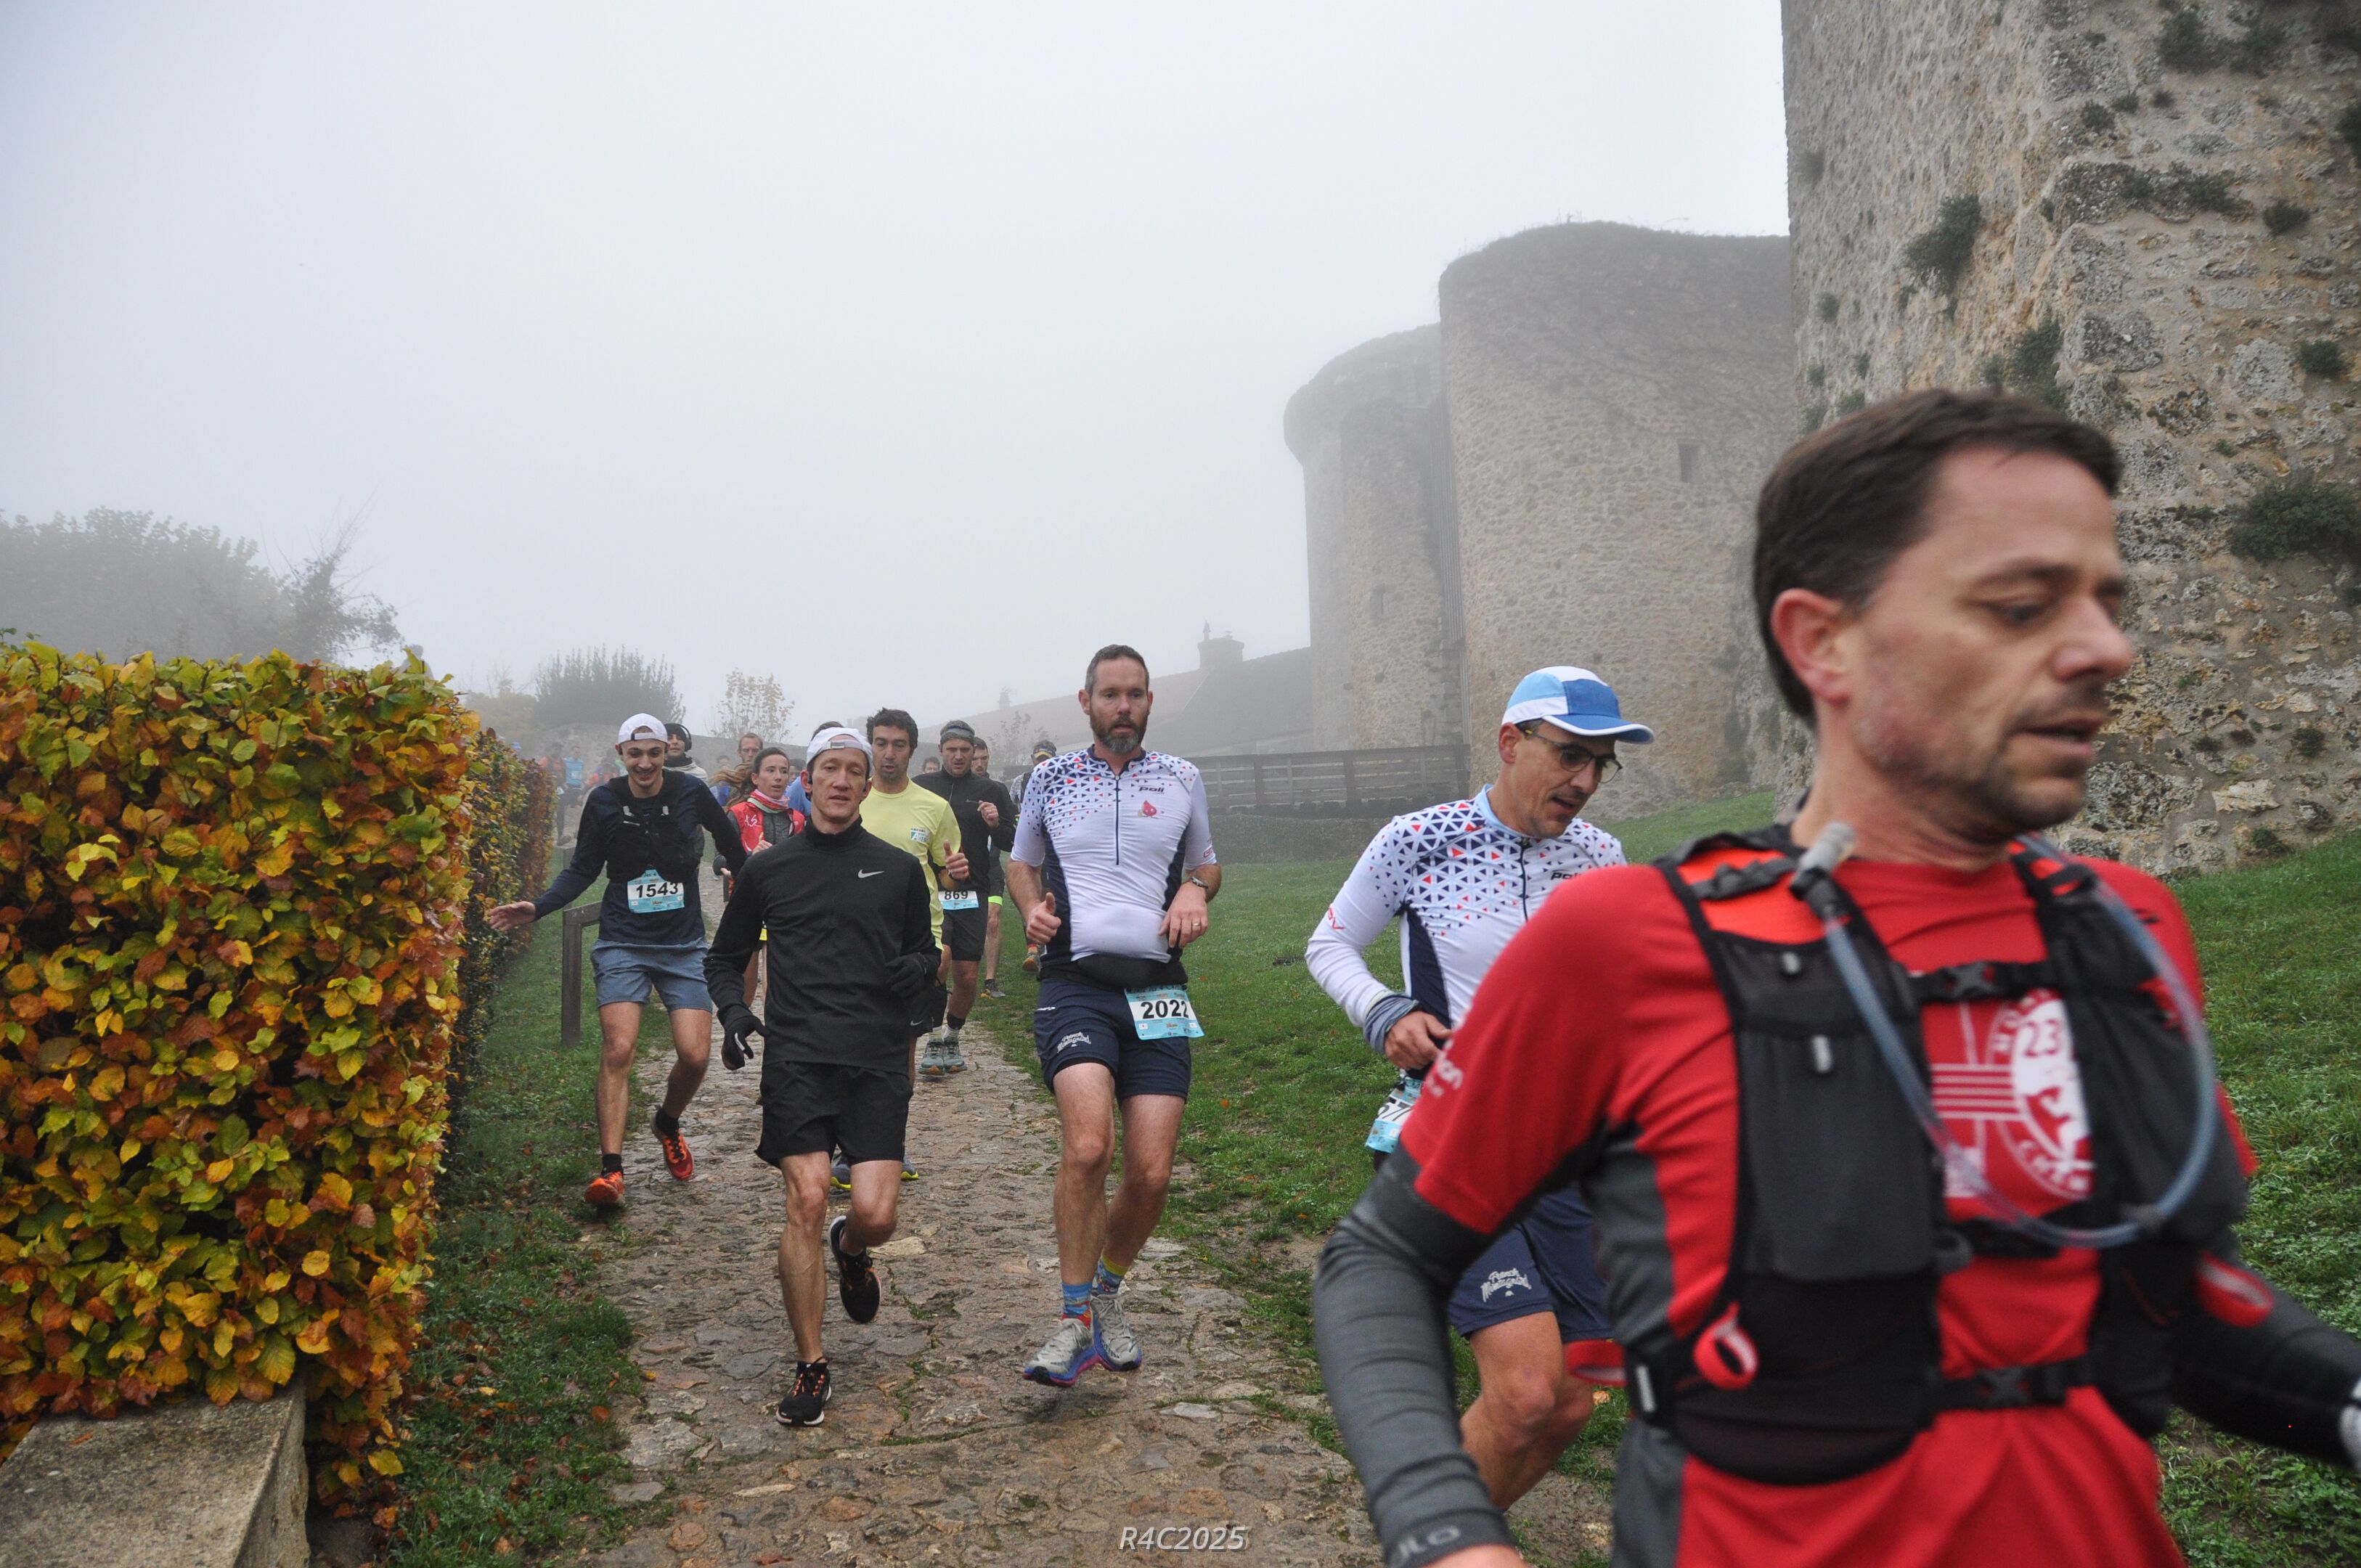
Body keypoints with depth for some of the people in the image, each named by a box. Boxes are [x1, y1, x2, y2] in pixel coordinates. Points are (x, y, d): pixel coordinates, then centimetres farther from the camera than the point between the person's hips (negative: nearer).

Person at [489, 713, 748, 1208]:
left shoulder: (690, 794, -4)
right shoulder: (604, 802, -1)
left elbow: (732, 848, 12)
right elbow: (582, 869, 7)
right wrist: (537, 907, -6)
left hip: (683, 945, 0)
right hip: (622, 945, 0)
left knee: (694, 1055, -7)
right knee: (618, 1049, -15)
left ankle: (668, 1123, 26)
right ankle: (610, 1168, -10)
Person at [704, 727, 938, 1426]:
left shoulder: (899, 869, 11)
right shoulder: (768, 869, 9)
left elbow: (926, 952, 21)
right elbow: (725, 957, 19)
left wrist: (918, 968, -3)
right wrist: (733, 1010, -1)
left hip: (879, 1060, 1)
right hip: (796, 1058, -1)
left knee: (876, 1215, -8)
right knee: (807, 1200, -12)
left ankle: (850, 1249, 32)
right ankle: (810, 1367, 5)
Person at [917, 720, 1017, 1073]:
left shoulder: (991, 792, 8)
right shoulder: (921, 788, 6)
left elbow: (1012, 843, 10)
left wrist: (997, 825, -10)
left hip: (972, 895, 2)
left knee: (966, 977, 5)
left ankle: (952, 1040, 29)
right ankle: (933, 1044, -7)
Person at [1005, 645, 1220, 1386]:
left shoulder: (1182, 780, 11)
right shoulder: (1051, 778, 10)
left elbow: (1205, 865, 24)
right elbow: (1021, 864, 23)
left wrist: (1194, 891, 1)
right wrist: (1031, 909, 2)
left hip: (1157, 990, 2)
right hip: (1075, 984, -2)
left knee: (1151, 1172, -3)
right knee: (1087, 1145, -23)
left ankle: (1109, 1294, 25)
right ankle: (1076, 1318, -7)